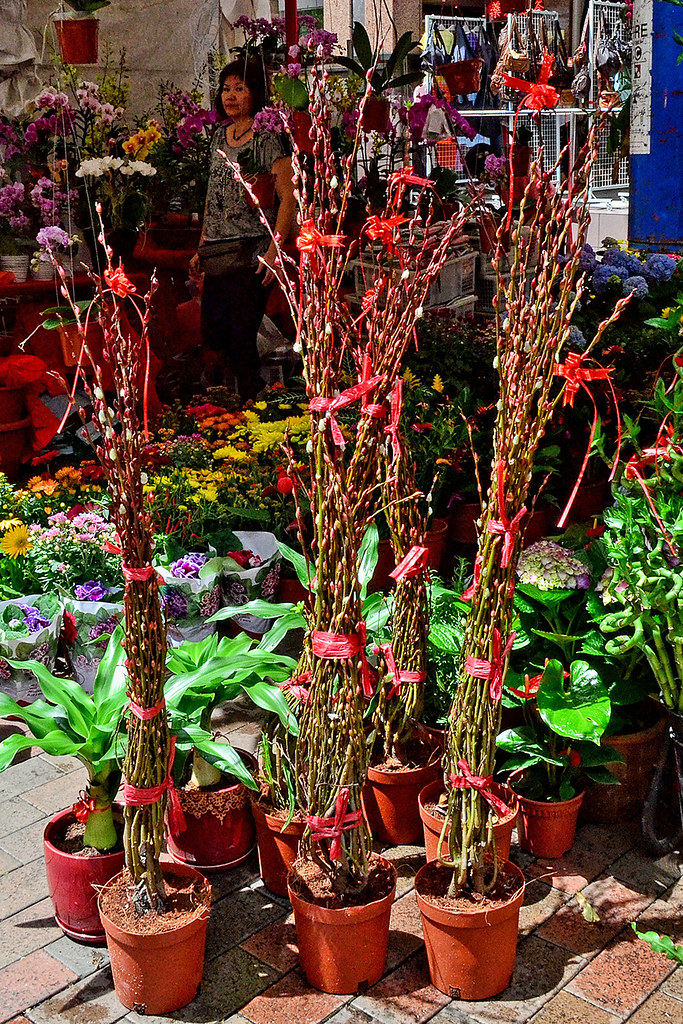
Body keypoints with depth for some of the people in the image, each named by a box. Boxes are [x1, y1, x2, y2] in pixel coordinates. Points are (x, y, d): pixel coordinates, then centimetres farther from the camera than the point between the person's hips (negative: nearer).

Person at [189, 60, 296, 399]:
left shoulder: (268, 138, -5)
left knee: (239, 340, -9)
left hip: (251, 257, -7)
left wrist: (274, 251, -20)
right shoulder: (220, 135, 17)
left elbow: (289, 197, -11)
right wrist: (202, 249, 19)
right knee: (211, 340, 6)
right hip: (217, 257, 7)